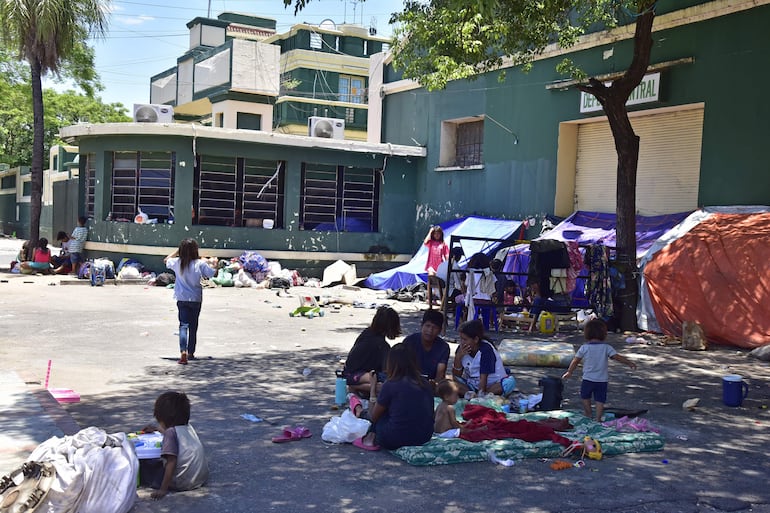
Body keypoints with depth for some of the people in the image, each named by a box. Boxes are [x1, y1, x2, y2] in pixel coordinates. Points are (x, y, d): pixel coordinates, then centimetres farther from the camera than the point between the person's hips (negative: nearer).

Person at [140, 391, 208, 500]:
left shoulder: (171, 432, -12)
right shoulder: (188, 427, 11)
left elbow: (171, 462, -20)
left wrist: (163, 489, -19)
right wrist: (157, 429, 52)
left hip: (183, 483, -8)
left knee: (143, 465, 8)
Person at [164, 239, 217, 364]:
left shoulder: (177, 262, -6)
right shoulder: (200, 264, -14)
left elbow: (166, 260, 14)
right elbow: (211, 273, -7)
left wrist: (177, 251, 15)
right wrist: (213, 264, 11)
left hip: (181, 299, 0)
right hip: (195, 299, 0)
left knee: (183, 325, -4)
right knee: (193, 326, 15)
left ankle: (183, 352, -25)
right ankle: (191, 353, 25)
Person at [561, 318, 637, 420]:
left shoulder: (584, 348, -6)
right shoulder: (606, 347, -7)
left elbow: (575, 361, -1)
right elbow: (617, 357, -13)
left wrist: (569, 372, 11)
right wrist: (629, 363, -2)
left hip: (588, 378, 0)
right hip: (602, 380, 0)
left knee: (585, 396, 23)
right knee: (600, 400, 8)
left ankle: (588, 413, 31)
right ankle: (598, 418, 6)